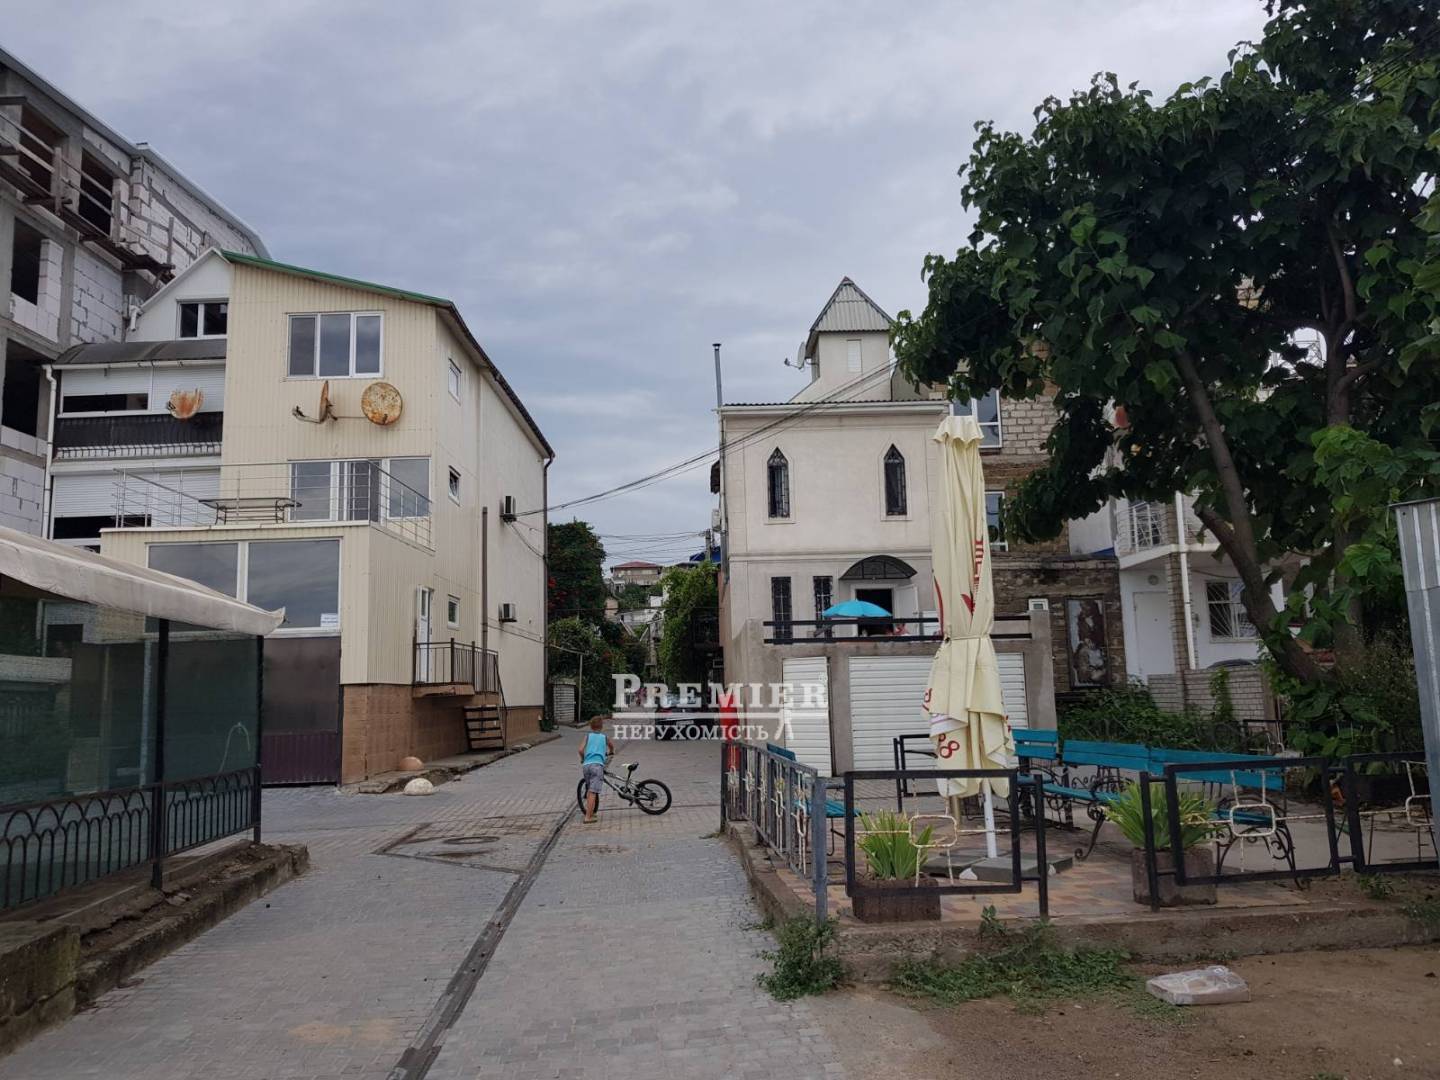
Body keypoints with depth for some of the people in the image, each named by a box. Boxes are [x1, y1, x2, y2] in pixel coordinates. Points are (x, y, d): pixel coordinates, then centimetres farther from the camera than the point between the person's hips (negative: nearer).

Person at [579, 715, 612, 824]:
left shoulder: (588, 735, 15)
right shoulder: (605, 737, 17)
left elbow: (581, 750, 2)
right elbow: (612, 749, 36)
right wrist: (609, 753, 59)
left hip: (586, 765, 3)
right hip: (597, 765, -3)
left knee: (589, 791, 19)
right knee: (593, 792, -8)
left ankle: (590, 813, 25)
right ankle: (588, 817, -13)